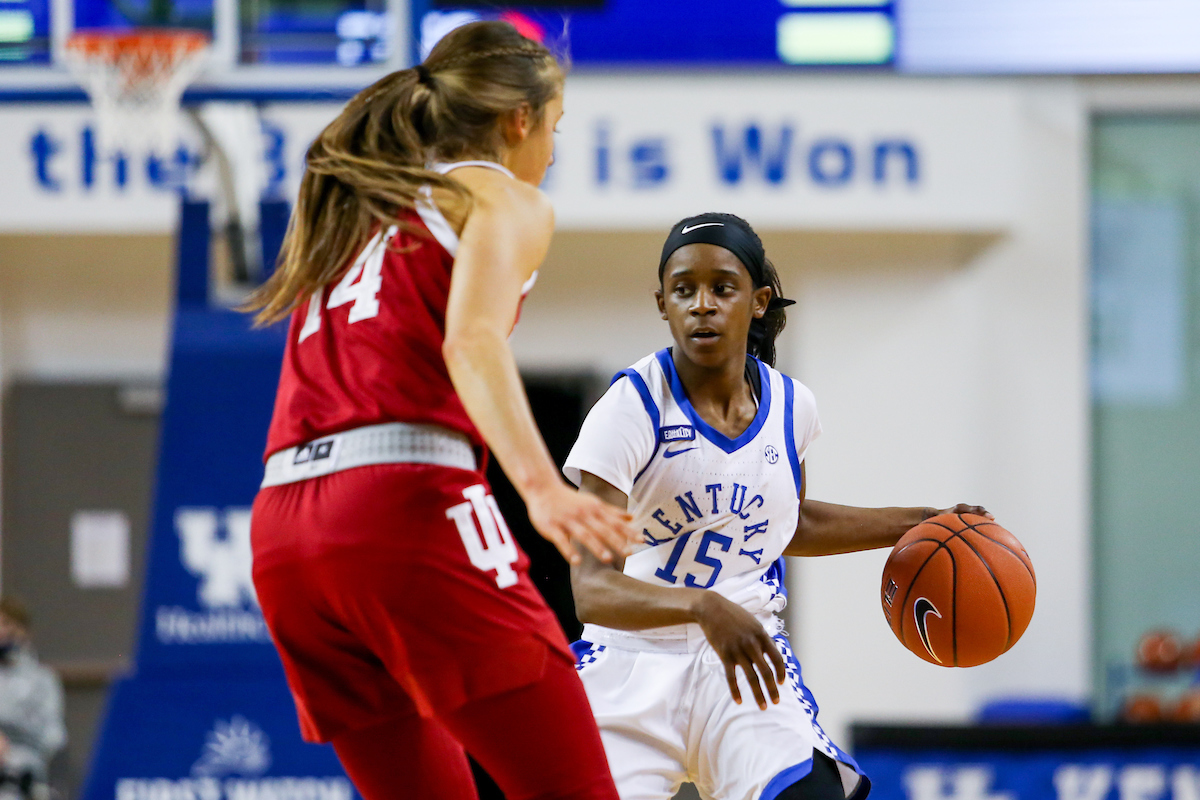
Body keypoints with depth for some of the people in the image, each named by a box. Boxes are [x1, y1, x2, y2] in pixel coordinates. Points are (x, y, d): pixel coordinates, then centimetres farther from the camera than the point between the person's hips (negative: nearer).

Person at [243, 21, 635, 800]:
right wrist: (541, 485, -27)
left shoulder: (351, 211, 30)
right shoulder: (505, 199, 7)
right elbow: (472, 342, -13)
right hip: (407, 507, -8)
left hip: (282, 535, 8)